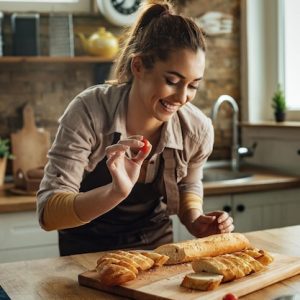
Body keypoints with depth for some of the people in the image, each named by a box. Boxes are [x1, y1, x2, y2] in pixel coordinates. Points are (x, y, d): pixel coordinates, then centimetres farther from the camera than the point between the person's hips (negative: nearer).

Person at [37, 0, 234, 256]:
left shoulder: (198, 129, -15)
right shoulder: (88, 112, -24)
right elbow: (48, 214, -25)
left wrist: (196, 222, -14)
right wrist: (116, 192, -40)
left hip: (156, 244, 3)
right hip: (88, 251, -2)